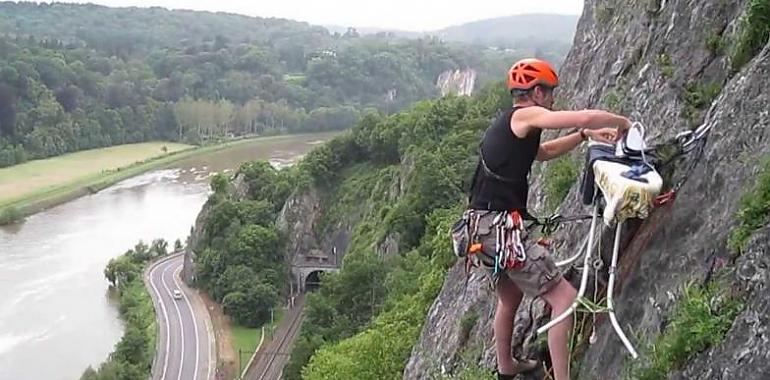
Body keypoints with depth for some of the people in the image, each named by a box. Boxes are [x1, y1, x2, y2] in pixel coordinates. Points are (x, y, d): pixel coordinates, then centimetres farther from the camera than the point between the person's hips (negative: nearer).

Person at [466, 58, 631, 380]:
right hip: (501, 228, -10)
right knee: (565, 298, -5)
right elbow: (586, 117, -17)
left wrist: (586, 135, 24)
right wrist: (623, 122, 3)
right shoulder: (525, 115, -9)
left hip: (485, 227, 10)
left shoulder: (506, 125, 20)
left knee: (510, 298, 29)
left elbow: (544, 152, 33)